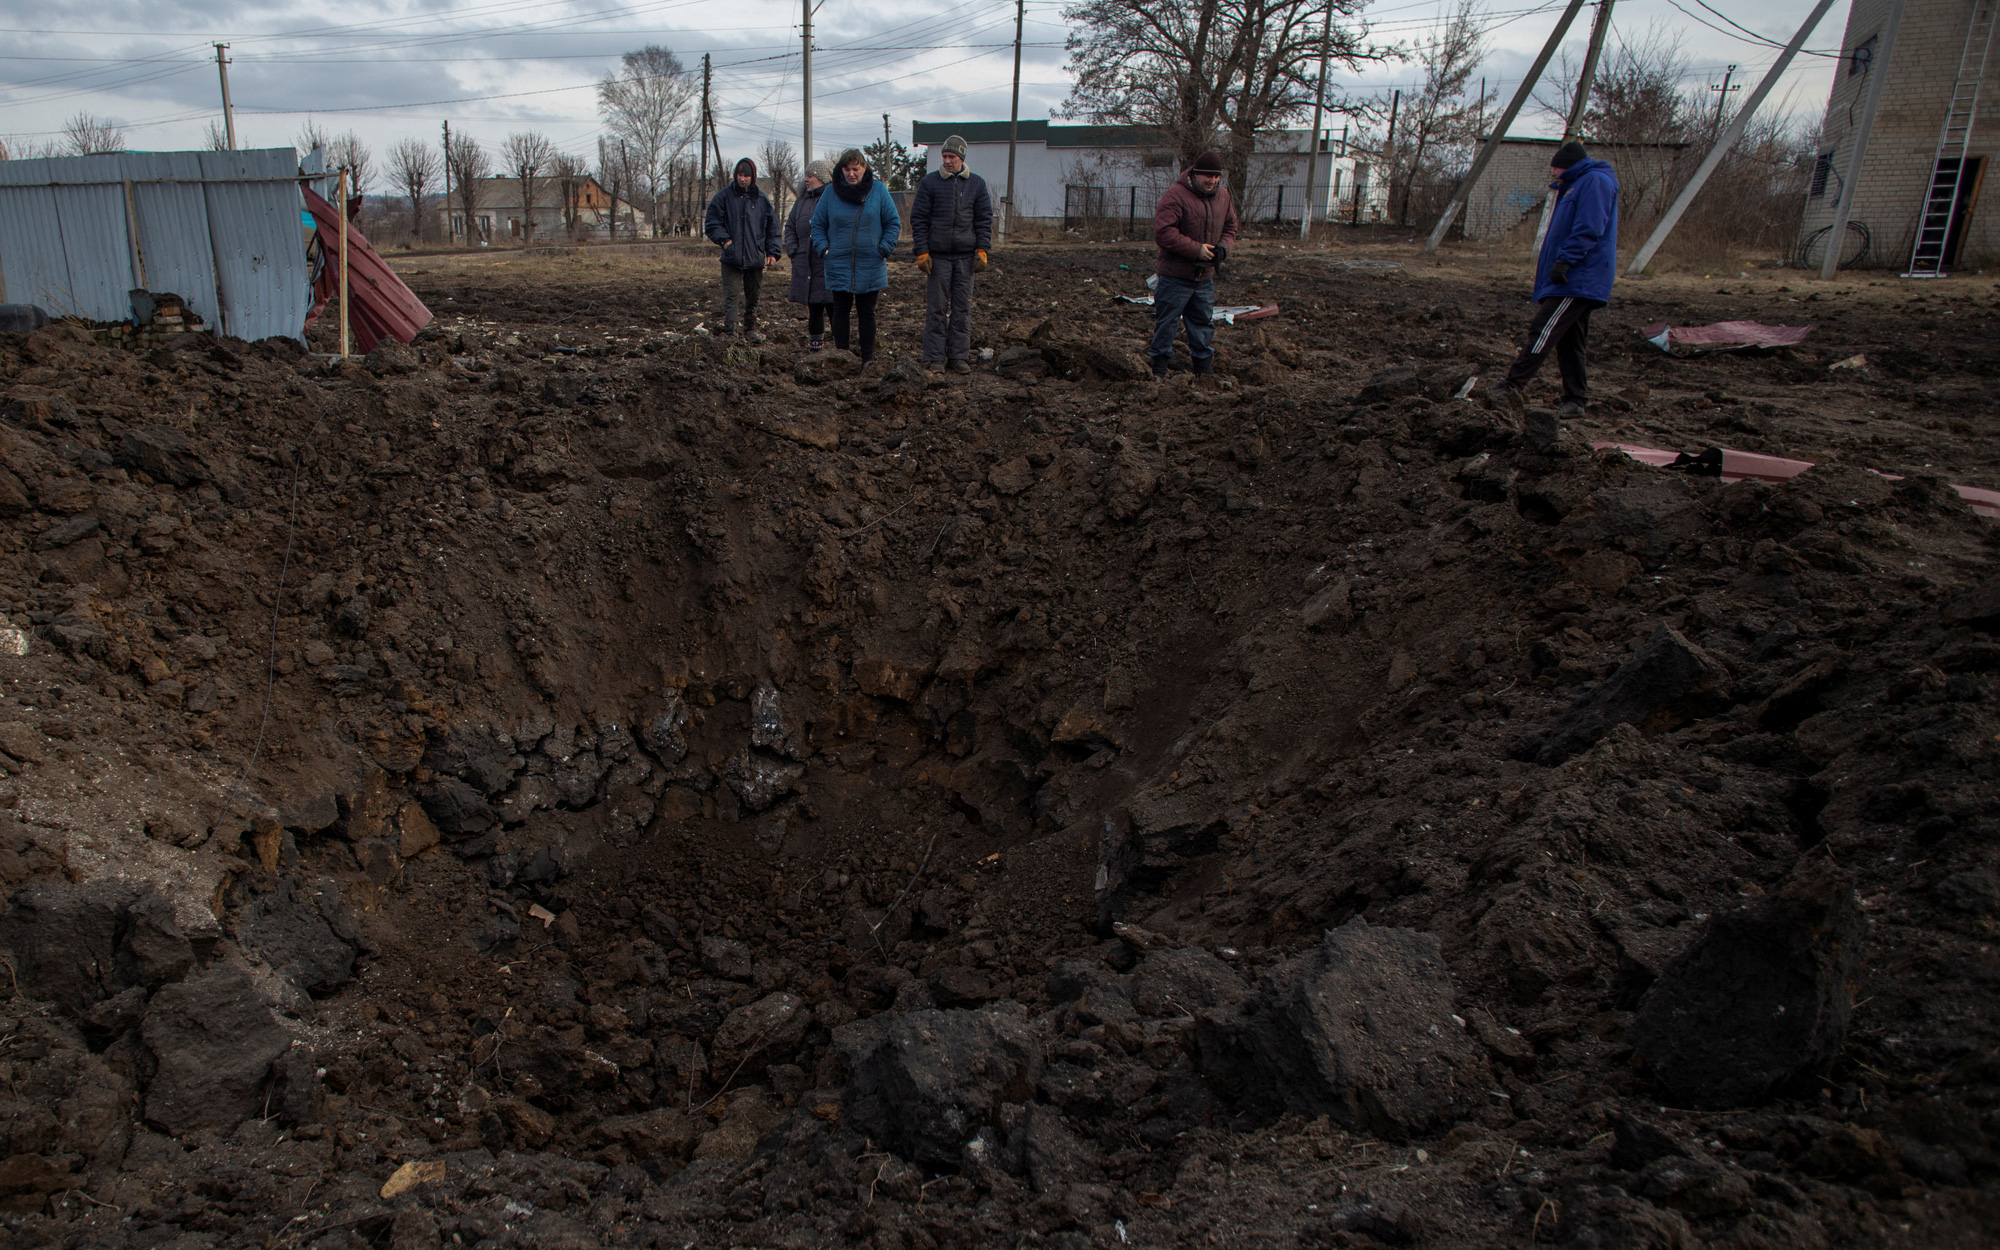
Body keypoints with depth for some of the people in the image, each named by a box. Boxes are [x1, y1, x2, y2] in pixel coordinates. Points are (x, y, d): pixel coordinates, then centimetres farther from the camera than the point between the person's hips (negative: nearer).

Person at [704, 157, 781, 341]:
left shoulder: (762, 199, 8)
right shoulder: (724, 196, 1)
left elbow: (772, 228, 14)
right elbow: (712, 223, 5)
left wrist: (772, 252, 6)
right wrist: (724, 240, -10)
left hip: (755, 257, 3)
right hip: (731, 257, -3)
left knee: (752, 297, 11)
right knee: (731, 295, -9)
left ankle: (750, 329, 23)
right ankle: (728, 330, -10)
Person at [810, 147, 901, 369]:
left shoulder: (878, 191, 0)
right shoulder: (831, 193, 2)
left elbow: (893, 223, 6)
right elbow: (818, 224, 10)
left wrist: (884, 249, -5)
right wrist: (824, 248, -4)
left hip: (870, 267, -1)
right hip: (838, 265, 1)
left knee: (867, 312, 6)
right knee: (841, 311, 4)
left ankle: (867, 358, 13)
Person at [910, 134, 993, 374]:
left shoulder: (977, 183, 8)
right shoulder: (930, 182, 2)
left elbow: (984, 219, 10)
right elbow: (918, 218, 2)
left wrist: (982, 250, -1)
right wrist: (922, 252, -6)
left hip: (966, 255, 2)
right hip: (937, 255, -2)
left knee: (962, 307, 4)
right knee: (936, 307, -1)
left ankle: (960, 356, 10)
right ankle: (934, 357, 4)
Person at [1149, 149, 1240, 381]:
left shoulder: (1222, 197, 7)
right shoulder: (1176, 195, -14)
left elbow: (1230, 228, 18)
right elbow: (1163, 232, -21)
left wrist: (1223, 247, -6)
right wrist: (1197, 249, -21)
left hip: (1205, 276, 6)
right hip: (1176, 275, -6)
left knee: (1204, 323, 13)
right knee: (1166, 322, 2)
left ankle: (1205, 369, 23)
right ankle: (1159, 367, 13)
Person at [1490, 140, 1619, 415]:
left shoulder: (1595, 181, -8)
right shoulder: (1575, 186, 27)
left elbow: (1589, 229, -20)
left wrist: (1565, 260, -25)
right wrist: (1551, 262, 23)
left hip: (1579, 280, -11)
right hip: (1576, 280, 11)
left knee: (1543, 330, -14)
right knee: (1569, 341, 8)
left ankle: (1513, 386, -16)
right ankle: (1575, 400, 10)